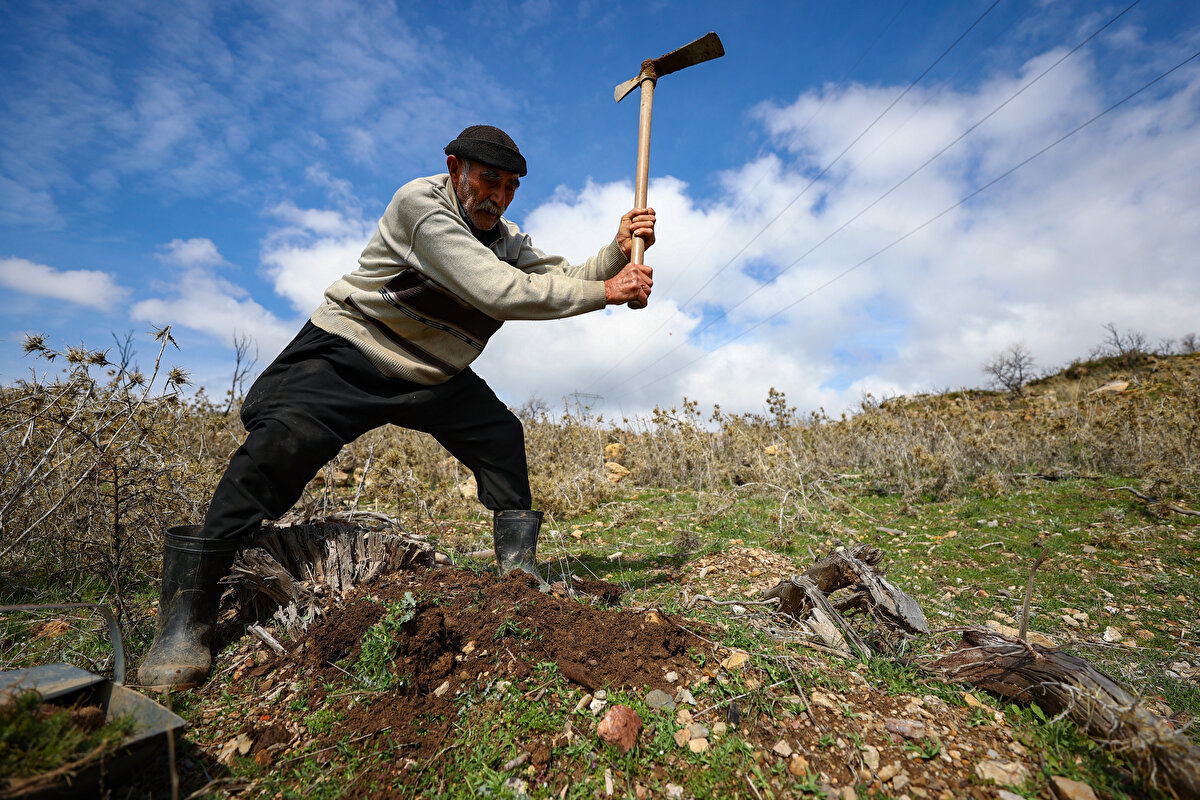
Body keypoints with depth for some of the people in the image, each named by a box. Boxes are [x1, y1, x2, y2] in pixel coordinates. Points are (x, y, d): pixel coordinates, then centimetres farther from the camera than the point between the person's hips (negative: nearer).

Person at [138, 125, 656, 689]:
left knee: (501, 434, -6)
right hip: (347, 351, -6)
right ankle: (186, 611, -10)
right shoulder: (420, 203, -20)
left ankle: (518, 568, 8)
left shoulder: (507, 239, 5)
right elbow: (498, 292, -30)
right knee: (282, 441, -25)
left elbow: (566, 282, 2)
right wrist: (603, 292, -25)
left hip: (433, 375, 7)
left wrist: (618, 252, -16)